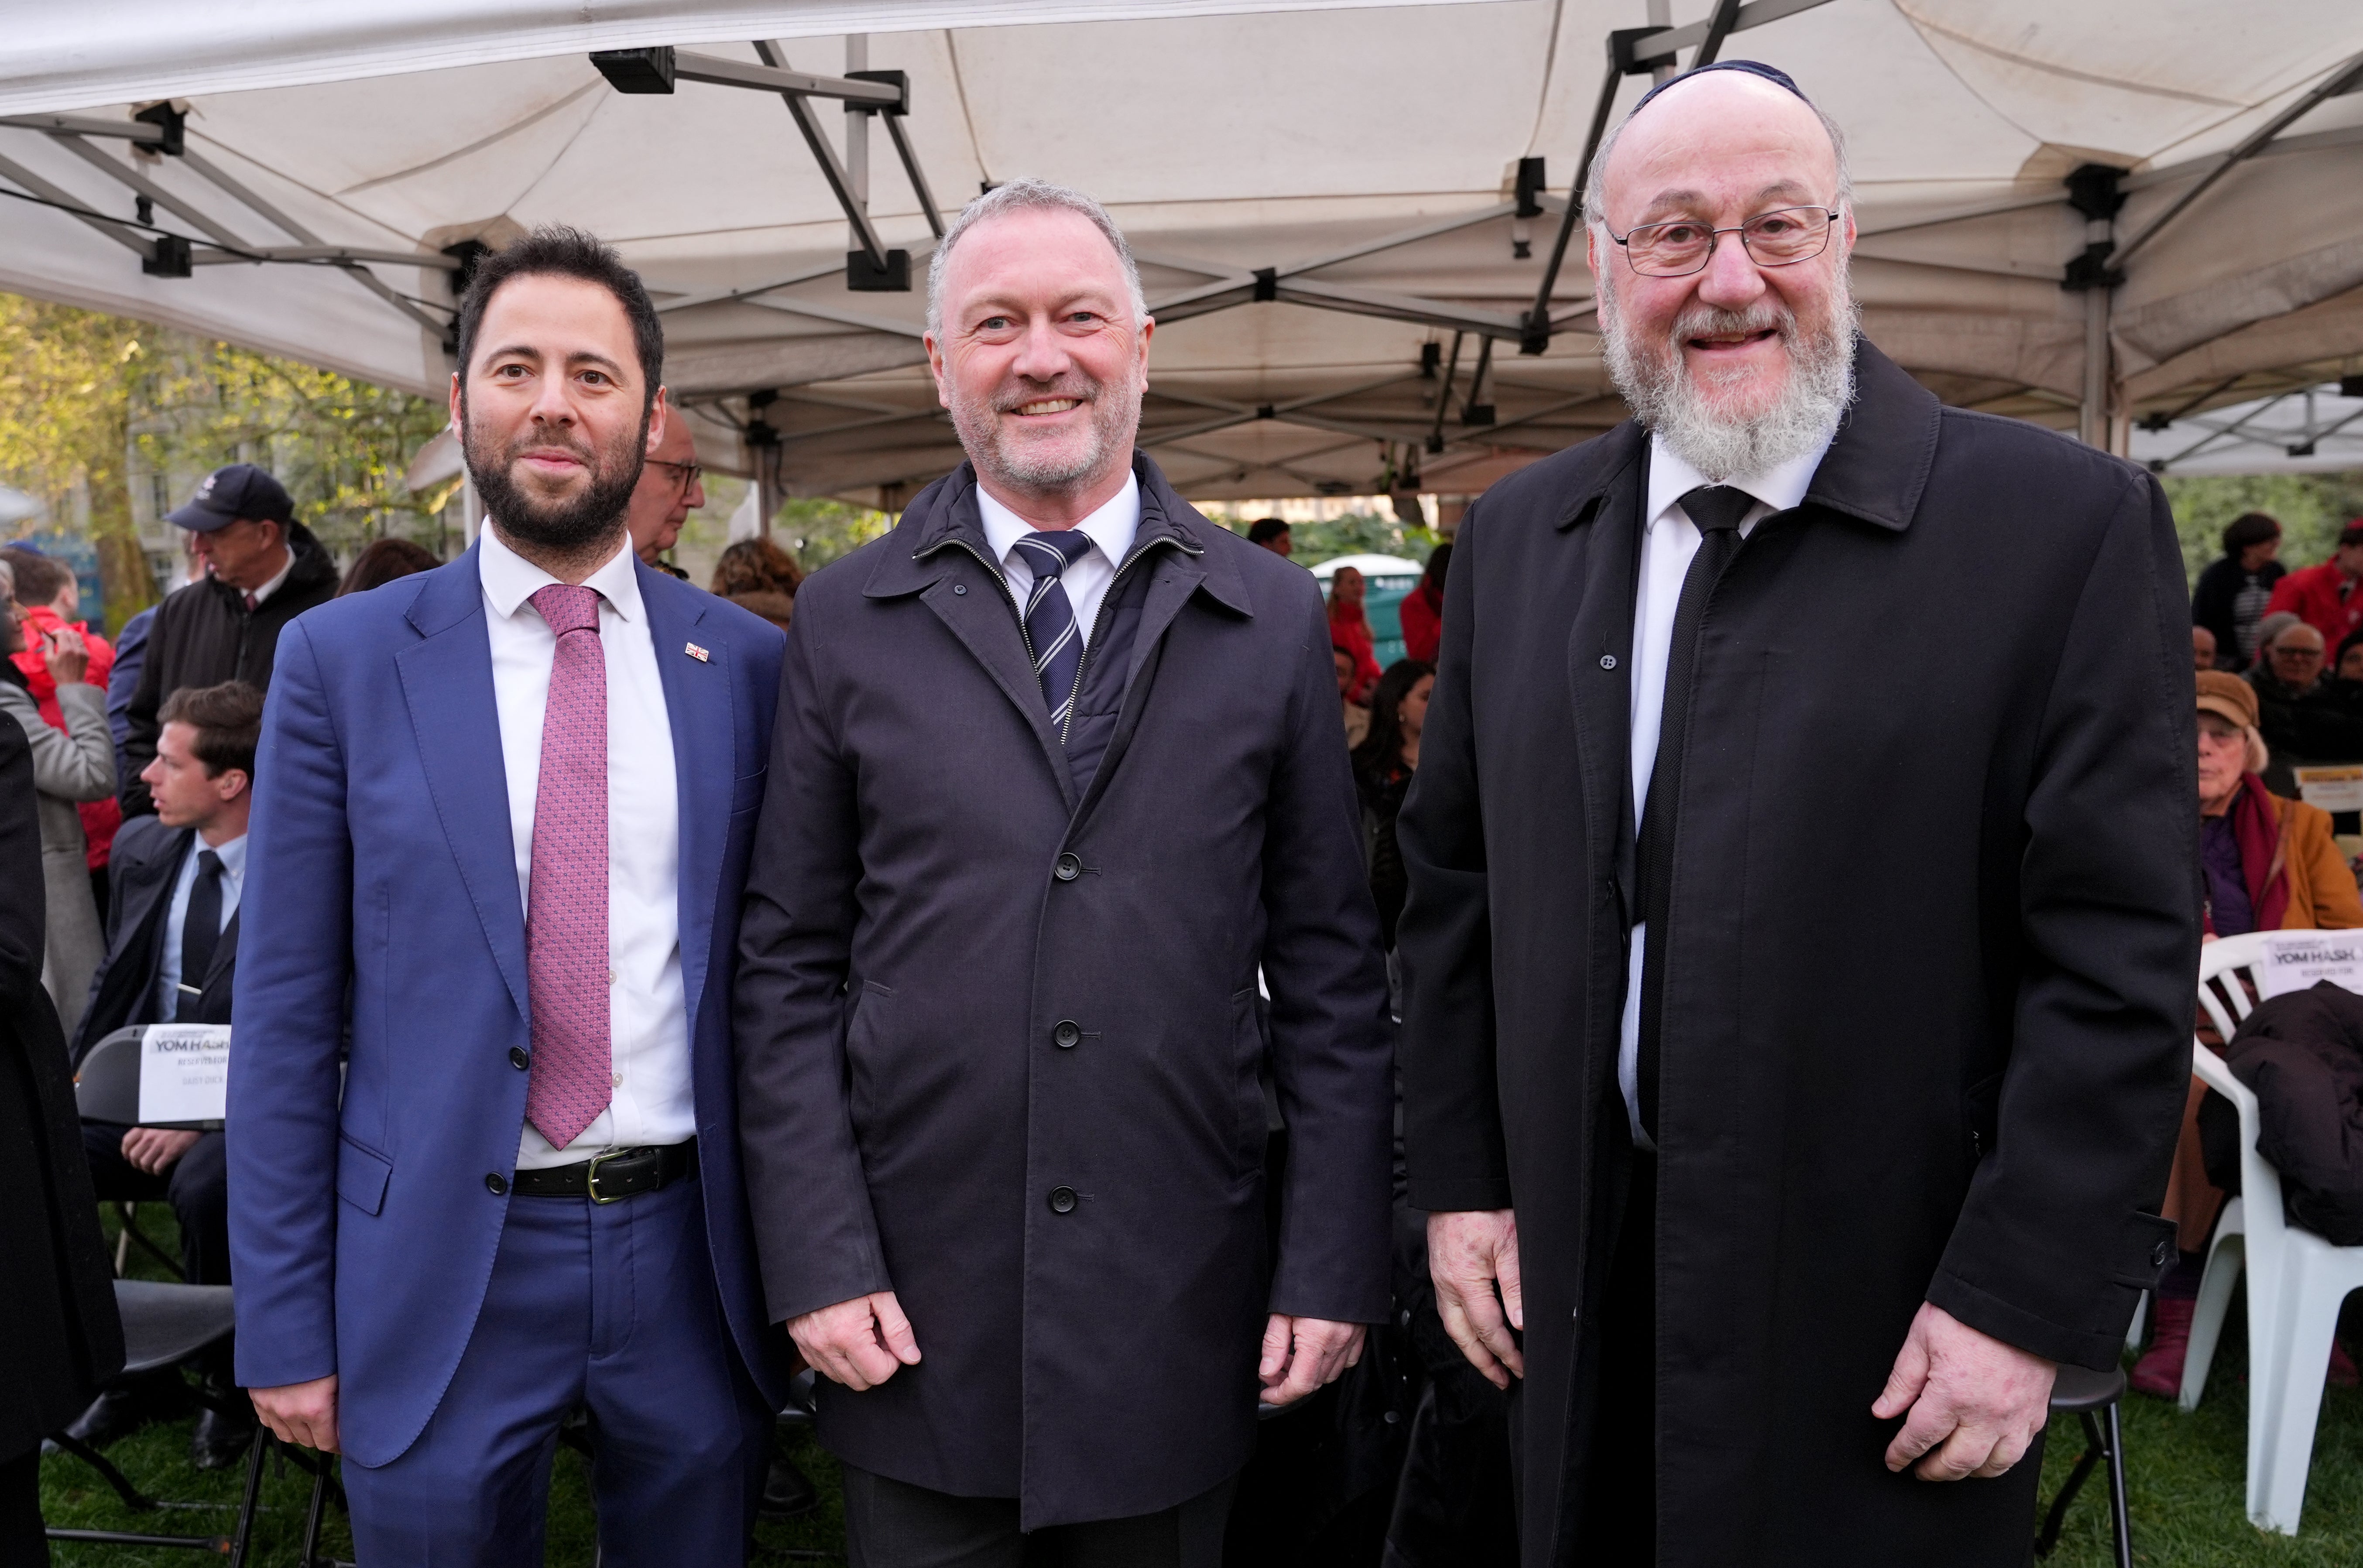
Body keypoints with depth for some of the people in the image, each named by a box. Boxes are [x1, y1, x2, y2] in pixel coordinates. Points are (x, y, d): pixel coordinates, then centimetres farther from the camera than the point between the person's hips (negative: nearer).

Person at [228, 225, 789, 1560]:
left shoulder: (749, 664, 1)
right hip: (438, 1268, -1)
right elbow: (287, 1009, -2)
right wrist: (285, 1322, -2)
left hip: (694, 1255, 1)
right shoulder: (341, 660, -2)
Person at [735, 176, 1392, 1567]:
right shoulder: (848, 622, 1)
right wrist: (819, 1264, -4)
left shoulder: (1274, 619, 1)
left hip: (1182, 1315, 1)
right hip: (919, 1309, 0)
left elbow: (1331, 970, 1)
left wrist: (1335, 1265, -2)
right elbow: (789, 967, 2)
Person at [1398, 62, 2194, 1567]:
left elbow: (2119, 956, -11)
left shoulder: (2068, 522, -9)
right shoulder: (1513, 538, 4)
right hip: (1576, 1286, 4)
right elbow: (1455, 880, 8)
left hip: (1885, 1325, -3)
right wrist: (1461, 1176, 6)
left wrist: (2028, 1298, -12)